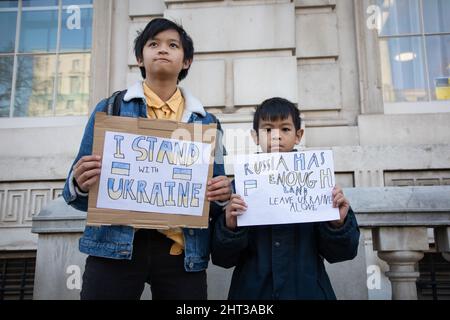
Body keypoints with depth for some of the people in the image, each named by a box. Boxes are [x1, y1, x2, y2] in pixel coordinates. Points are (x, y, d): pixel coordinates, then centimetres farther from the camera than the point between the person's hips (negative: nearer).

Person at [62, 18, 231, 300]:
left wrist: (223, 194, -9)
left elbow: (216, 196, 13)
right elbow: (80, 191, 5)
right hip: (115, 246, -1)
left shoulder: (206, 121, 11)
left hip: (182, 252, 2)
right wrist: (80, 185, -17)